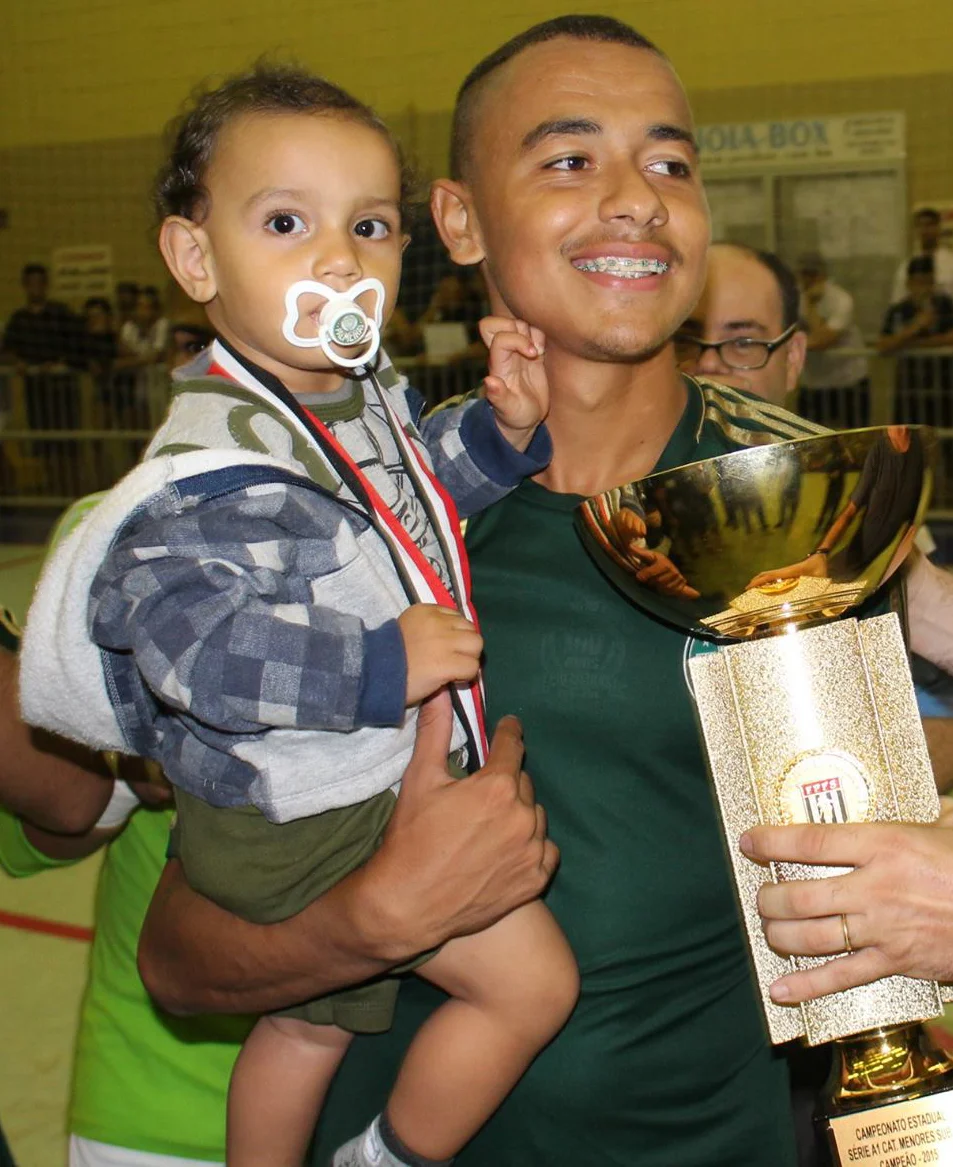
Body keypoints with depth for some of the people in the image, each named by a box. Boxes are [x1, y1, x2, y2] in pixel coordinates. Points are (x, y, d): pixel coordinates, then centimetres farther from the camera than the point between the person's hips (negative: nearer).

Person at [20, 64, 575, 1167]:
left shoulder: (365, 394, 4)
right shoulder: (216, 465, -26)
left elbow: (409, 491, 21)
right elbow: (190, 642, -32)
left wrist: (501, 426, 3)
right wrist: (378, 666, -32)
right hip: (303, 819, -9)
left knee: (310, 1019, 27)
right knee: (530, 979, -5)